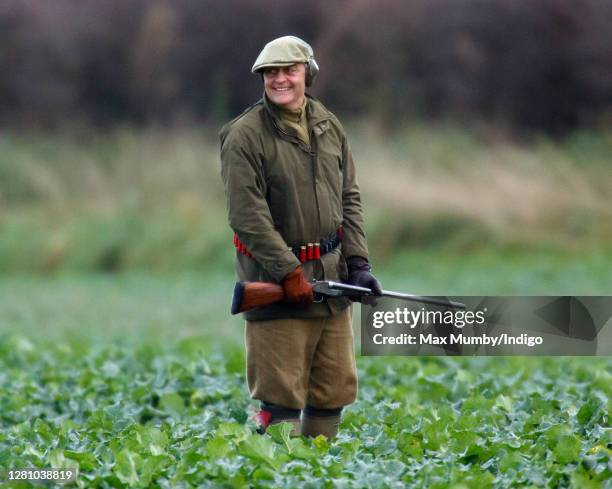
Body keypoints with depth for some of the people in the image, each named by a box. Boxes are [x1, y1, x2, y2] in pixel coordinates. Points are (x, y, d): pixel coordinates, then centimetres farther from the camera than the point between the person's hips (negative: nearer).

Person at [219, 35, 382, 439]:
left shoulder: (329, 126, 11)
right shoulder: (245, 135, -9)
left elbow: (349, 199, 14)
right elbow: (247, 214, -15)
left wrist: (358, 262, 3)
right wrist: (288, 272, -19)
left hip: (331, 278, 6)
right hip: (275, 283, -6)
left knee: (334, 389, 11)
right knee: (281, 394, -5)